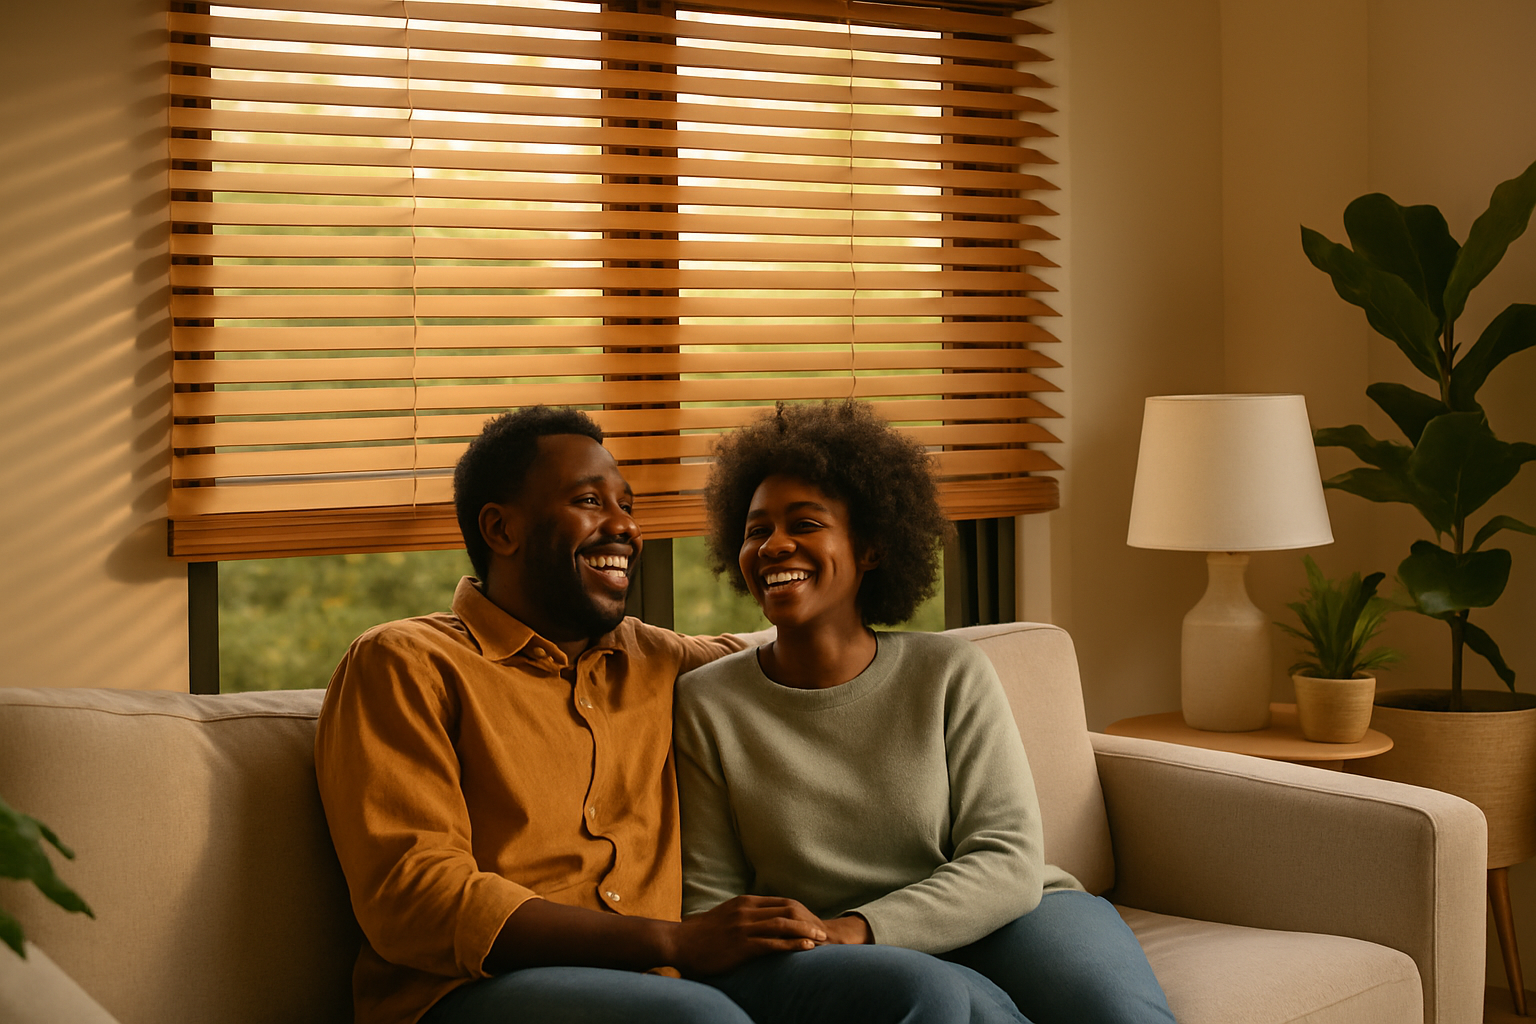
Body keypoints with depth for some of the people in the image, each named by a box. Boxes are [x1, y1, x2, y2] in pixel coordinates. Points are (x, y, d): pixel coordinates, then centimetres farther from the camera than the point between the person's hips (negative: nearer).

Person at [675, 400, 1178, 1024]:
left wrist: (859, 928, -22)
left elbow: (1009, 861, -7)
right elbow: (709, 894, 4)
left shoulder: (952, 676, 1)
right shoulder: (705, 703, 2)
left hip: (987, 923, 2)